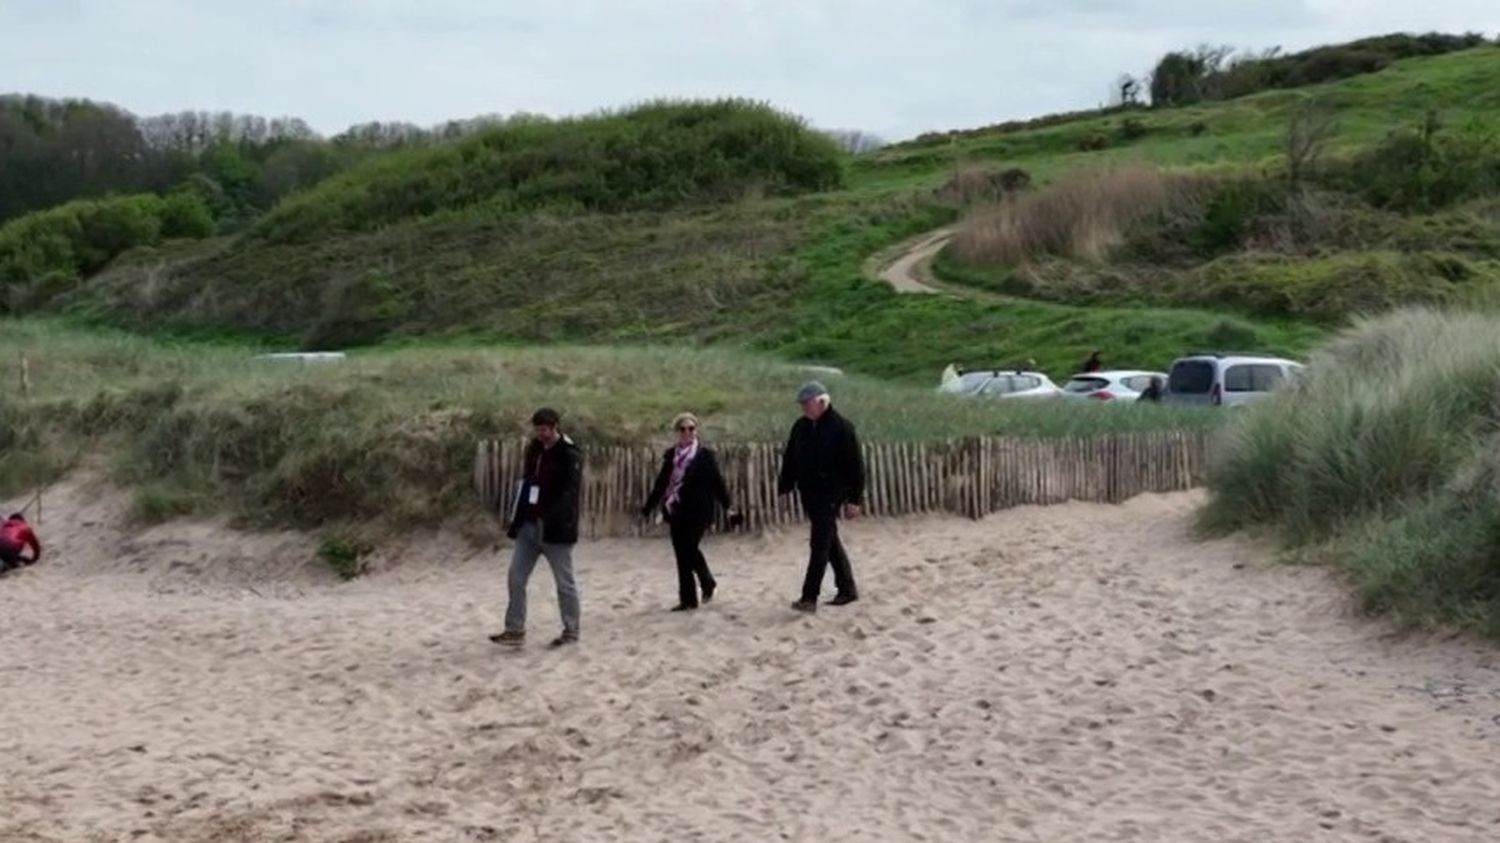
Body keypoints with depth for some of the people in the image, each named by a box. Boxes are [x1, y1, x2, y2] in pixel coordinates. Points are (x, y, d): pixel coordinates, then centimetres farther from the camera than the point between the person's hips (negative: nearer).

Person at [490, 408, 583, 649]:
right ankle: (515, 630, 10)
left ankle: (571, 632, 15)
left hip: (556, 529, -7)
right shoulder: (533, 450, 11)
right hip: (528, 526, 7)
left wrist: (550, 520, -29)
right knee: (516, 578, 4)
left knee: (564, 582, 4)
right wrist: (517, 519, 13)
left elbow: (570, 493, -20)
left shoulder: (569, 455, -12)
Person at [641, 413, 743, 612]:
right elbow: (661, 482, 17)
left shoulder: (705, 455, -3)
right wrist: (649, 505, 19)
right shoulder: (671, 455, 10)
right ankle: (688, 599, 21)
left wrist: (729, 507, -5)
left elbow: (717, 482, -2)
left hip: (697, 511, -5)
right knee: (683, 553, 8)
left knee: (688, 550, -10)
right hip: (676, 511, 5)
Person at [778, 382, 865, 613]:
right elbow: (790, 460, 14)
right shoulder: (801, 427, 8)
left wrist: (854, 499, -13)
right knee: (830, 542, 14)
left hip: (830, 495, -7)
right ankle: (847, 589, 25)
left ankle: (809, 597, -9)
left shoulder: (841, 428, -11)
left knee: (820, 545, -9)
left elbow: (855, 465, -11)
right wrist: (784, 487, 10)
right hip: (809, 494, 7)